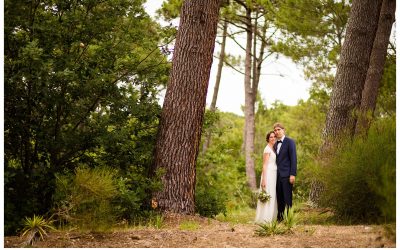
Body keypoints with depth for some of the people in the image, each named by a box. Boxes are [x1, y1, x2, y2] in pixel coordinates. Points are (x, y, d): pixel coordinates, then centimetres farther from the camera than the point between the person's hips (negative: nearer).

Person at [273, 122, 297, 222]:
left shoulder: (290, 142, -4)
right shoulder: (275, 144, 17)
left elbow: (293, 159, -10)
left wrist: (293, 174, -16)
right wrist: (275, 174, 13)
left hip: (286, 175, -7)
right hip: (277, 175, 7)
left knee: (287, 198, -7)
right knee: (279, 198, 7)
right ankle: (280, 218, 10)